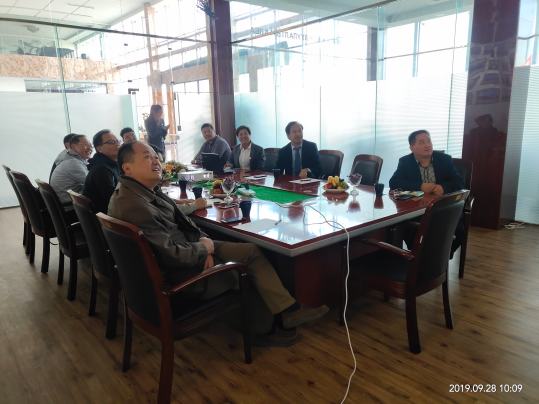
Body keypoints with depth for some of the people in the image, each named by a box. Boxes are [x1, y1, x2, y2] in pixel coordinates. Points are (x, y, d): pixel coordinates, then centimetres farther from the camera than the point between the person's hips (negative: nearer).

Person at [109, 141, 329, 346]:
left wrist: (203, 241, -8)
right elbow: (171, 255, -30)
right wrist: (205, 248, -13)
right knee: (243, 276, 4)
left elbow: (180, 220, 10)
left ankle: (289, 311, 5)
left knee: (252, 251, 2)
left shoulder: (147, 191, 4)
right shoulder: (133, 206, -28)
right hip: (177, 275, -9)